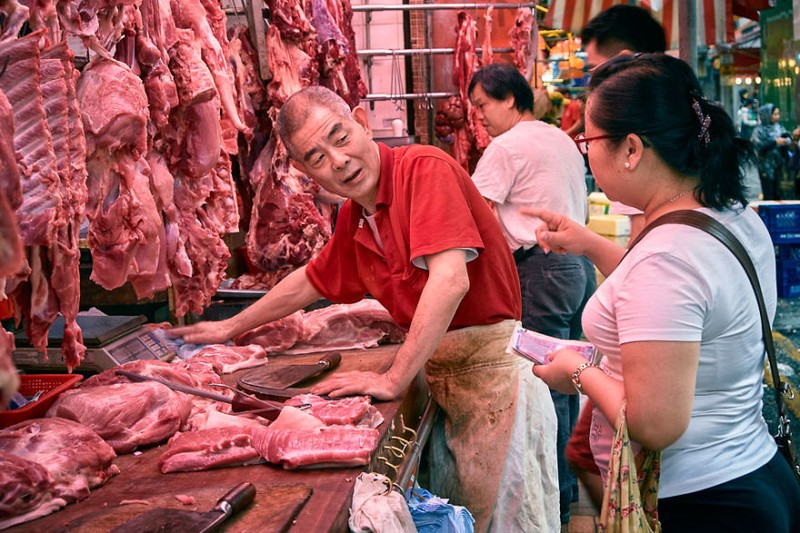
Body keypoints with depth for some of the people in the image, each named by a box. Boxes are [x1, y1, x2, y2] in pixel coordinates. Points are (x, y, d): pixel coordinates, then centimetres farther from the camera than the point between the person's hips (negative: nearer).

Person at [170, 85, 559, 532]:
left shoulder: (424, 168, -17)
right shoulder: (352, 219, 8)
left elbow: (450, 279, -28)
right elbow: (310, 281, 27)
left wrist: (394, 380, -23)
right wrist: (229, 328, 34)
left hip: (493, 367, -8)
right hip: (444, 376, 8)